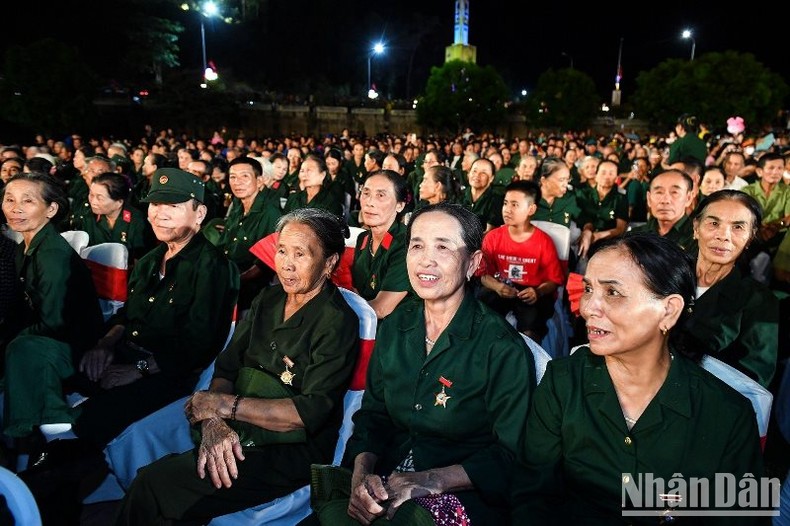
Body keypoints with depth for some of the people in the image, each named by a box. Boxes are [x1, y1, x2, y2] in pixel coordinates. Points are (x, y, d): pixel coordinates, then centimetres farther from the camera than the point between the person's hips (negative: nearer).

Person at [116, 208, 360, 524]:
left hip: (289, 453, -6)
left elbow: (311, 412, -19)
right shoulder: (268, 300, 10)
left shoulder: (337, 322, -12)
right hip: (234, 436, 6)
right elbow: (226, 368, 6)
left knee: (154, 485, -20)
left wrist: (222, 404, -17)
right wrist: (214, 421, -14)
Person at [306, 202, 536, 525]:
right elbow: (372, 413, 6)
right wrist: (362, 472, -13)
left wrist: (432, 481, -23)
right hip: (384, 483, 4)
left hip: (463, 495, -4)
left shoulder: (503, 348, -13)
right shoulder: (394, 326, 4)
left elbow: (509, 455, -11)